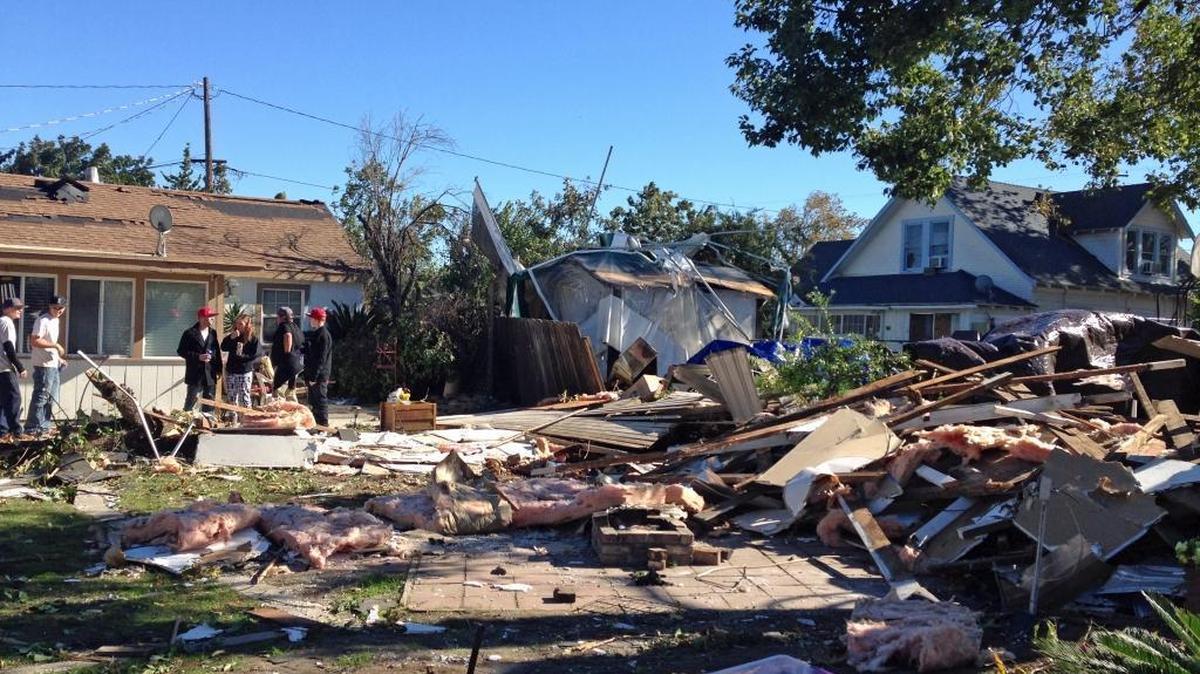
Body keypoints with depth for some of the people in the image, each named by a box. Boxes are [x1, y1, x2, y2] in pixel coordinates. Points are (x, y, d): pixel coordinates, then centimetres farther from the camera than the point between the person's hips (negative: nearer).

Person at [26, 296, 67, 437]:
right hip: (44, 365, -10)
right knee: (40, 397, -7)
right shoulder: (43, 321, -14)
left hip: (53, 364, 10)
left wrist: (59, 357, 18)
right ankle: (32, 427, -2)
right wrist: (56, 345, -22)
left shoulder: (55, 320, 15)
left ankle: (43, 426, 18)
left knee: (51, 398, 13)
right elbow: (34, 341, -22)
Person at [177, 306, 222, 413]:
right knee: (191, 400, -2)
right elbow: (181, 351, -6)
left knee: (210, 402, 8)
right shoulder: (189, 333, -5)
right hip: (195, 375, -5)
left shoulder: (213, 333, 11)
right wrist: (198, 357, -16)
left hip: (210, 374, 5)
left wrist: (218, 369, 12)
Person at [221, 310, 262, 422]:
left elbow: (256, 356, -11)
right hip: (231, 371, 5)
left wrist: (243, 356, -19)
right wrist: (231, 338, -11)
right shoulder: (233, 336, 10)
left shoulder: (253, 339, -7)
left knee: (244, 398, -4)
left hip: (245, 372, -5)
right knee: (231, 398, 9)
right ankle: (233, 419, 16)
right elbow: (223, 348, 1)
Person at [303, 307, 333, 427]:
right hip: (312, 375, 10)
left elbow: (321, 358, -21)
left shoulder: (324, 335, -16)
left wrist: (314, 377, -22)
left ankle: (323, 425, -1)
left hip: (319, 377, -10)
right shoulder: (314, 334, 15)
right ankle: (316, 424, 24)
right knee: (313, 401, 16)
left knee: (320, 401, -5)